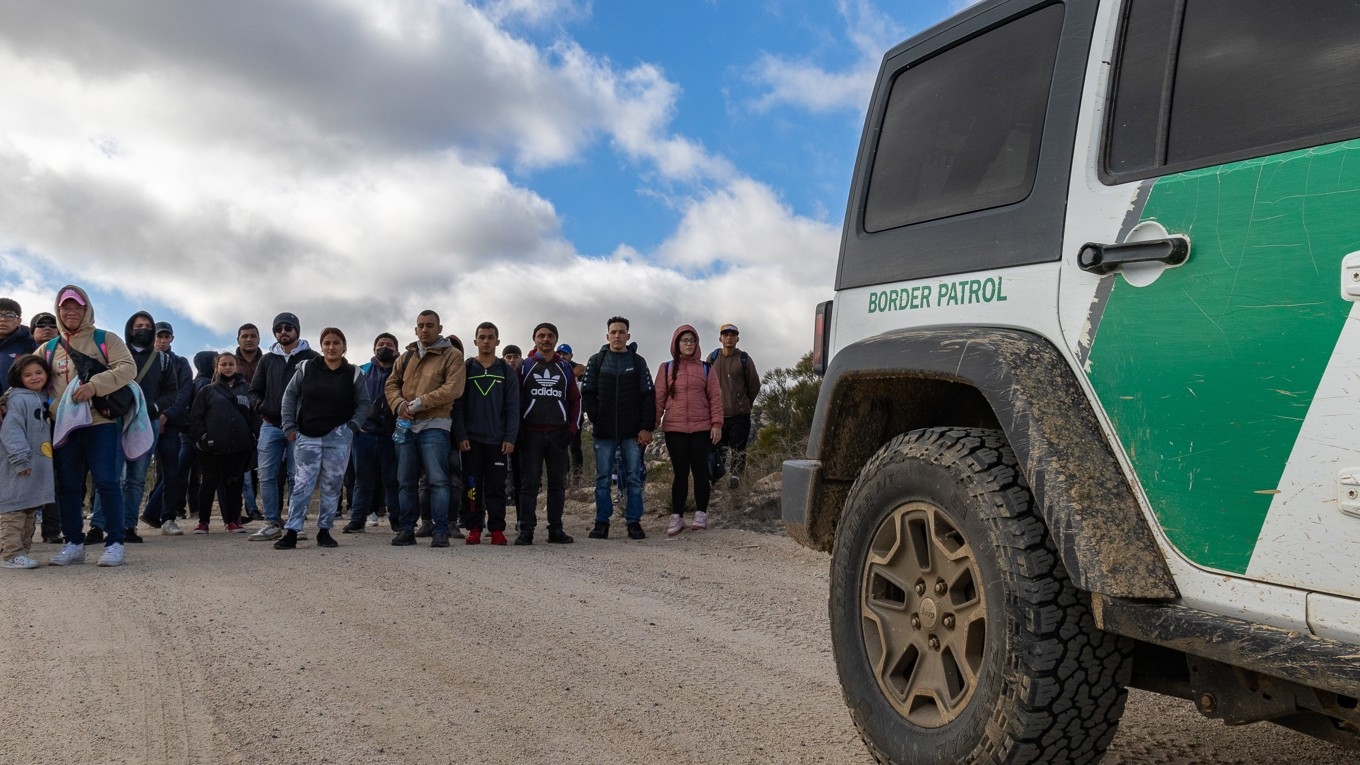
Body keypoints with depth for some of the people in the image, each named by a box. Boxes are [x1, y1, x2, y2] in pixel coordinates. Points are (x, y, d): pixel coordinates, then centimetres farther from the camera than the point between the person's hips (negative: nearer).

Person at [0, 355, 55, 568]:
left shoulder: (44, 399, 16)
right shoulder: (18, 399, -11)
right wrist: (21, 459, -22)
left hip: (39, 467, 9)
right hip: (19, 470, -9)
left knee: (31, 511, 13)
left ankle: (23, 550, 20)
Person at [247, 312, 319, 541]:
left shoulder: (311, 358, 5)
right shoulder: (267, 360, 16)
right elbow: (254, 391, 17)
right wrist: (260, 405, -6)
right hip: (270, 425, 4)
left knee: (297, 476, -2)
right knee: (266, 475, 0)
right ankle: (272, 523, 7)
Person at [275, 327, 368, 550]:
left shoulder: (354, 374, 2)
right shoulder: (306, 368, 2)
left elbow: (363, 404, 6)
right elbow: (289, 396, 7)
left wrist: (352, 427, -6)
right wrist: (290, 427, 0)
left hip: (338, 438, 0)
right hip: (307, 436, 0)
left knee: (332, 486, 4)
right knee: (302, 484, -3)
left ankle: (324, 531, 14)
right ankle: (291, 532, -1)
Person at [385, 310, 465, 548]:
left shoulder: (451, 356, -1)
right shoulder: (406, 356, 18)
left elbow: (453, 389, -13)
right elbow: (391, 384, 16)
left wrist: (419, 403, -15)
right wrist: (399, 404, -6)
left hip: (434, 425, -5)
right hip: (406, 425, 6)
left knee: (438, 480, -7)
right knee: (406, 481, 9)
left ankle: (440, 531, -3)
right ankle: (406, 529, 16)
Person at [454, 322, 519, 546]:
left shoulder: (507, 371, 7)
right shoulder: (465, 368, 7)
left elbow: (513, 407, 3)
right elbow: (458, 405, 2)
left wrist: (510, 438, -6)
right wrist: (460, 435, -8)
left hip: (498, 439, 0)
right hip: (471, 439, 0)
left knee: (497, 486, 0)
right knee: (472, 486, 2)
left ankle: (497, 530, 5)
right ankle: (473, 529, 8)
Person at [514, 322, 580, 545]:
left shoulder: (565, 368, 12)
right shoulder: (524, 366, 6)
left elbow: (576, 399, 14)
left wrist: (572, 428, 4)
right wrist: (518, 430, -4)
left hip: (558, 434, 2)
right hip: (530, 434, -2)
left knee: (558, 483, 4)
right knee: (529, 483, -3)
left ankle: (556, 530, 10)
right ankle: (526, 530, 0)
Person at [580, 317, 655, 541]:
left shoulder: (638, 362, 5)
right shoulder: (597, 361, 6)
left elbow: (648, 396, 2)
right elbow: (587, 393, 4)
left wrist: (646, 427, -5)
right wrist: (596, 419, -6)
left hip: (633, 432, 0)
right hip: (604, 432, 0)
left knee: (634, 478, 2)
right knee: (602, 479, 5)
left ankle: (634, 522, 10)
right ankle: (602, 522, 13)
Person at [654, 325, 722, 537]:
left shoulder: (705, 368, 7)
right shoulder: (666, 368, 7)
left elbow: (715, 397, 4)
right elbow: (659, 398, 4)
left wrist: (717, 424, -4)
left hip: (702, 428, 0)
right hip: (674, 429, 0)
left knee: (700, 470, 2)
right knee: (680, 472, 3)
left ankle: (701, 514, 11)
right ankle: (677, 517, 8)